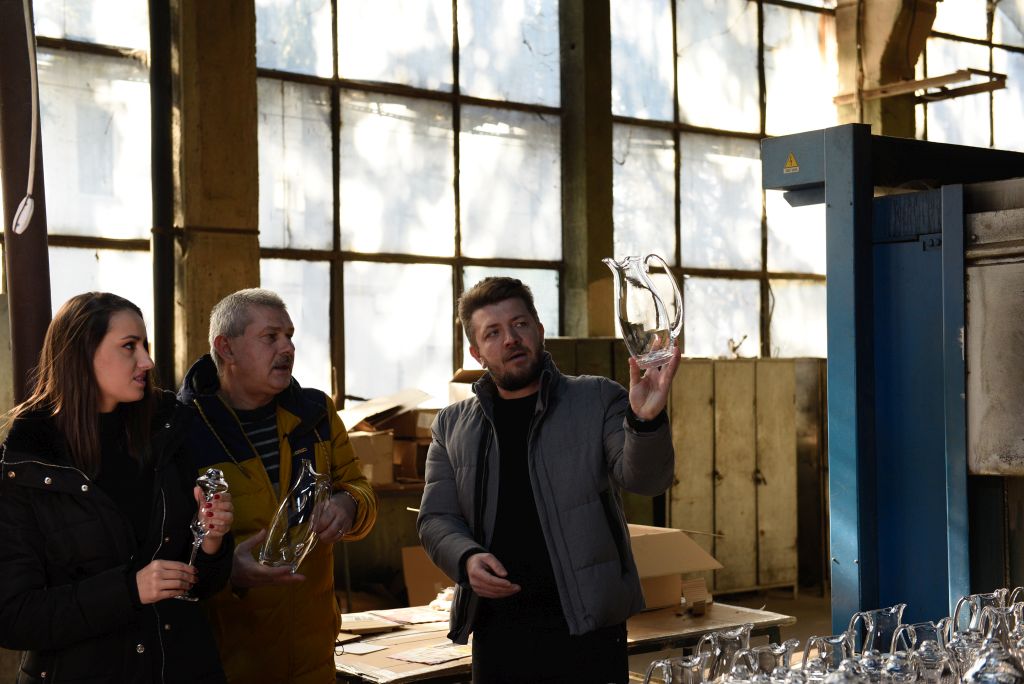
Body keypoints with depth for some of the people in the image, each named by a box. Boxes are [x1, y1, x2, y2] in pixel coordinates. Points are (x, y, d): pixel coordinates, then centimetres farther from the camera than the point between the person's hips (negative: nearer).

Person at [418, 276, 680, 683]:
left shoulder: (597, 400, 3)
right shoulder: (452, 426, 10)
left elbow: (645, 478, -8)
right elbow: (436, 519, 9)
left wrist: (645, 421, -29)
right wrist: (467, 558, -12)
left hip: (587, 624, -2)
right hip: (496, 630, 2)